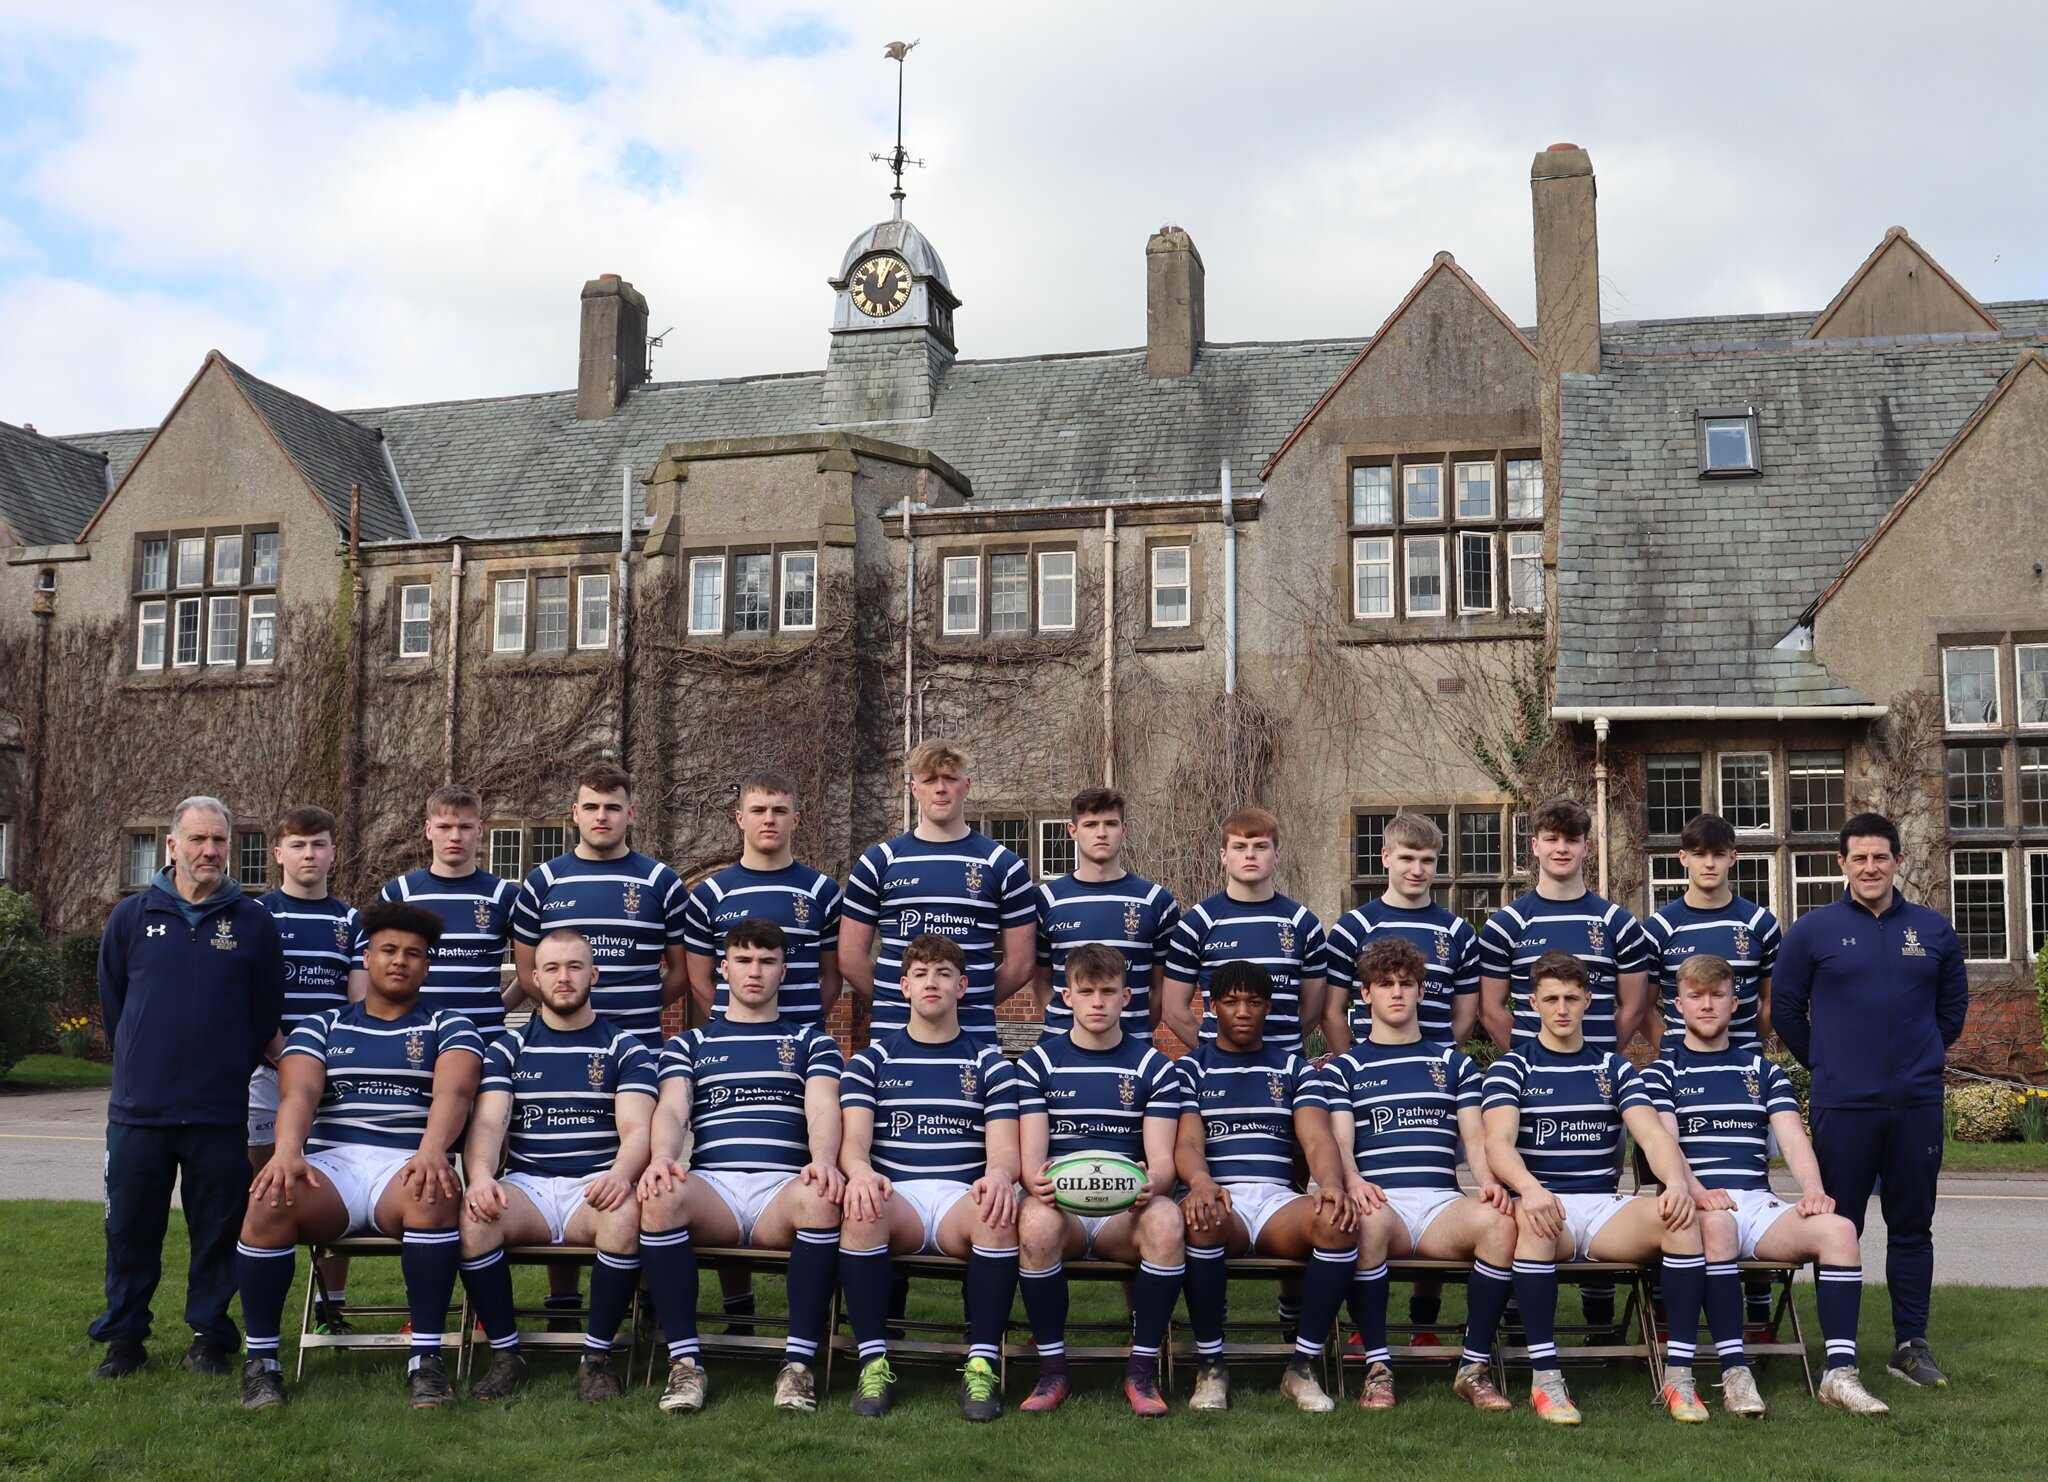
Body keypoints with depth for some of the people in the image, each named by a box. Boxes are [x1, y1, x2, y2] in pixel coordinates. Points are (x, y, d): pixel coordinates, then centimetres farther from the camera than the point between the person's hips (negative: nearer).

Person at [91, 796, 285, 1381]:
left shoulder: (254, 924, 1)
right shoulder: (132, 916, 4)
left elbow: (266, 1015, 7)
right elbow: (112, 1004, 13)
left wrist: (230, 1071, 8)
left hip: (220, 1114, -1)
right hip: (138, 1110, 1)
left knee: (218, 1230, 6)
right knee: (130, 1228, 8)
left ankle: (210, 1334, 19)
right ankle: (124, 1337, 22)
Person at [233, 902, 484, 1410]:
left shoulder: (448, 1027, 15)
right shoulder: (321, 1026, 20)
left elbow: (453, 1092, -6)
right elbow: (298, 1094, 0)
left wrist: (431, 1152, -28)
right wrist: (287, 1153, -22)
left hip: (406, 1168, -1)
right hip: (331, 1164, 2)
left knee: (435, 1193, -37)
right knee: (270, 1198, -31)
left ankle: (426, 1358, -28)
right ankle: (261, 1358, -15)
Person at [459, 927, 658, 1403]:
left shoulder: (624, 1049, 10)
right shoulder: (508, 1048, 14)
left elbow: (636, 1129, -3)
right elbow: (487, 1122, 0)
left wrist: (621, 1174, -27)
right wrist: (481, 1176, -23)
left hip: (595, 1187, -1)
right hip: (525, 1187, 1)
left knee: (627, 1211, -36)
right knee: (473, 1214, -31)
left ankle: (597, 1356, -19)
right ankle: (505, 1352, -14)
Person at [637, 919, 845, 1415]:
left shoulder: (812, 1042, 22)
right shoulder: (688, 1045, 24)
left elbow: (822, 1109, 3)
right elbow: (672, 1110, 5)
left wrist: (823, 1160, -22)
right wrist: (662, 1157, -20)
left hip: (784, 1188, 0)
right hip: (712, 1186, 1)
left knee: (823, 1197, -37)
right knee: (660, 1196, -35)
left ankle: (799, 1363, -30)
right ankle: (684, 1361, -27)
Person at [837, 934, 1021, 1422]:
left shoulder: (989, 1063, 16)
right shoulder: (872, 1061, 16)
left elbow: (1004, 1148, 4)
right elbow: (853, 1141, 2)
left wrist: (999, 1175, -22)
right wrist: (860, 1172, -24)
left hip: (964, 1197, 0)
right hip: (894, 1197, 0)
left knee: (1001, 1209, -35)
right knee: (862, 1205, -36)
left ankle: (982, 1365, -29)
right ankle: (874, 1362, -27)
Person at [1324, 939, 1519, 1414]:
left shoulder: (1454, 1064, 23)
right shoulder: (1344, 1068, 17)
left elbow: (1474, 1136, 11)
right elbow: (1339, 1142, 3)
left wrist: (1489, 1182, -12)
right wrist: (1352, 1182, -21)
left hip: (1441, 1203, 2)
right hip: (1379, 1201, -2)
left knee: (1501, 1219, -33)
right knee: (1367, 1219, -40)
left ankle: (1474, 1366, -19)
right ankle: (1378, 1367, -26)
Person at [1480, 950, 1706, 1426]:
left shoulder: (1614, 1069, 17)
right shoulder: (1511, 1068, 7)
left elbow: (1654, 1135, 2)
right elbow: (1498, 1143, -10)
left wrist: (1675, 1182, -22)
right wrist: (1530, 1189, -33)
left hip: (1606, 1208, 3)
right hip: (1542, 1204, -3)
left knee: (1683, 1217, -27)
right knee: (1533, 1220, -39)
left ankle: (1679, 1374, -23)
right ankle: (1544, 1376, -31)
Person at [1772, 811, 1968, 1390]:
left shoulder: (1934, 930, 7)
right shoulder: (1812, 931, 0)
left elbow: (1953, 1005, 18)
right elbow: (1785, 1009, 6)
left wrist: (1920, 1057, 14)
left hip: (1917, 1105, 2)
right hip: (1842, 1107, -2)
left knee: (1912, 1227, 9)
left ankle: (1912, 1344, 19)